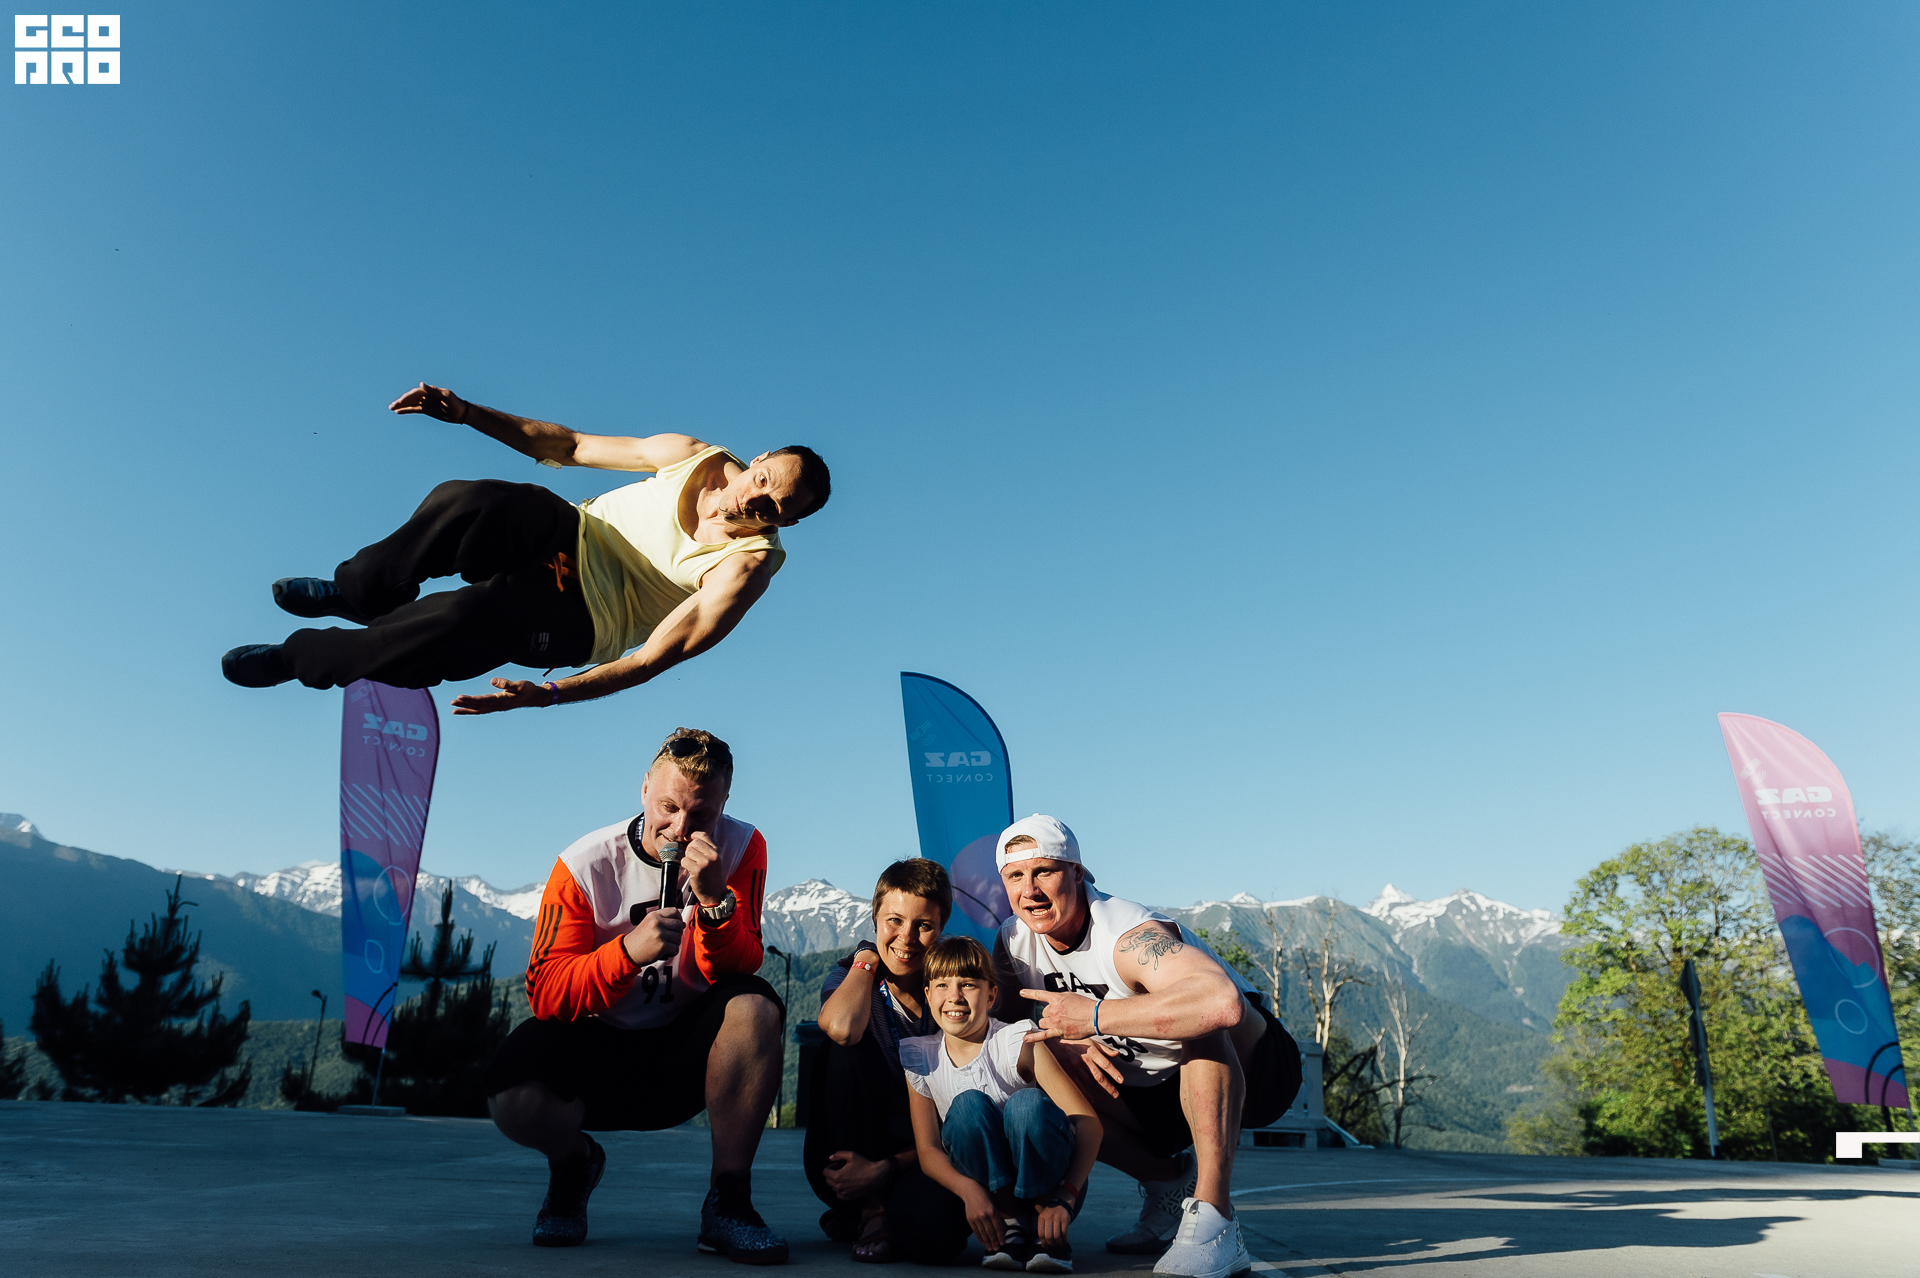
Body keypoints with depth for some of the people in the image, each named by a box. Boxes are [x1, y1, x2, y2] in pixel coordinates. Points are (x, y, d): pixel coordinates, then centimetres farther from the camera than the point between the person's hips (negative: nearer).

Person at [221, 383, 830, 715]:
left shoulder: (746, 566, -20)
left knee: (466, 620, -33)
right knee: (469, 500, -29)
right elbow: (574, 445, 4)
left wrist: (551, 693, -38)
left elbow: (658, 655, -27)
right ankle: (360, 591, 2)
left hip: (581, 617, -4)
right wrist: (466, 412, -2)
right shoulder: (698, 457, -6)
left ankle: (301, 656, -4)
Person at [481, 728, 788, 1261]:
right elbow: (545, 994, -17)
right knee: (512, 1096, -29)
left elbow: (736, 974, -14)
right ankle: (573, 1161, 9)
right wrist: (629, 949, -34)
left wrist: (714, 899, -33)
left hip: (688, 1052, 0)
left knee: (755, 1006, -31)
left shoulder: (741, 848, -11)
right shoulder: (586, 865, -13)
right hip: (599, 1046, 0)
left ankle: (727, 1199, -15)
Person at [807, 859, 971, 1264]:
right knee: (848, 1044, -26)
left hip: (918, 1160, -1)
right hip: (845, 1156, 1)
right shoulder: (852, 977, -5)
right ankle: (870, 1212, -13)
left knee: (933, 1229, -35)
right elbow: (841, 1027, -34)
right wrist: (867, 958, -16)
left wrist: (885, 1168, -20)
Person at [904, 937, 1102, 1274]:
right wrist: (969, 1190, -25)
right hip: (984, 1190, 2)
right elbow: (928, 1150, -4)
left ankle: (1045, 1233, -15)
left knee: (1027, 1103, -31)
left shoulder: (1020, 1043, -13)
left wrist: (1064, 1201, -29)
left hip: (1046, 1184, -1)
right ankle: (1011, 1224, -14)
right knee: (967, 1105, -25)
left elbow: (1087, 1122, -17)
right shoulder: (921, 1059, -3)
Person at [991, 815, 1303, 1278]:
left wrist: (1094, 1016, -42)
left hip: (1253, 1070, -6)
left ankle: (1213, 1219, -30)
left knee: (1201, 1018, -37)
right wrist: (1063, 1040, -22)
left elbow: (1224, 1002, -51)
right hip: (1152, 1092, 7)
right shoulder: (1014, 941, -10)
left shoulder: (1128, 936, -33)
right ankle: (1166, 1182, 7)